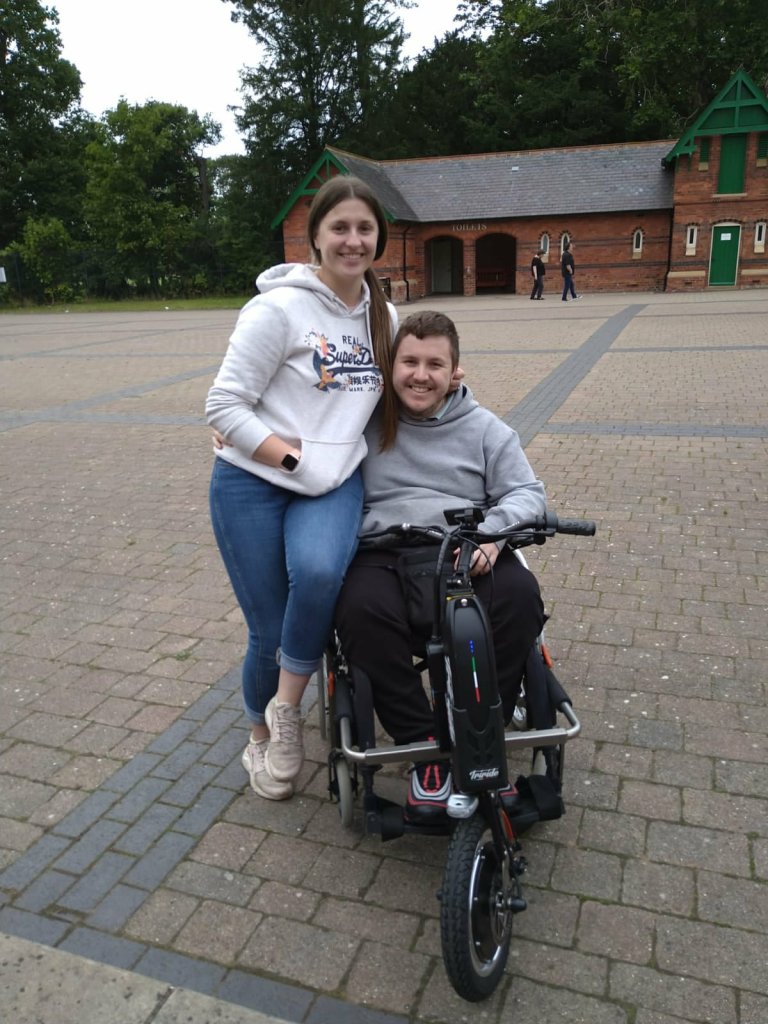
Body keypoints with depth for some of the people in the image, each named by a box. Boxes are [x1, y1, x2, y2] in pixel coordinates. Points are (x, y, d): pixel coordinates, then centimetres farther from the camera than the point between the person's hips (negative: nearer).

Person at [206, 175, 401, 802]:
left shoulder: (383, 317, 7)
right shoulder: (280, 308, -10)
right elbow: (224, 406, -12)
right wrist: (297, 460, -17)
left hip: (336, 482, 3)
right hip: (253, 483, -3)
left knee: (320, 572, -30)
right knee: (271, 630, 1)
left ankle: (287, 708, -4)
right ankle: (260, 735, 32)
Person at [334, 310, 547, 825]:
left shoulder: (485, 428, 14)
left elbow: (528, 493, 9)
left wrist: (491, 530, -12)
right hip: (383, 554, -1)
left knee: (519, 595, -30)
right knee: (361, 610, -34)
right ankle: (425, 745, -18)